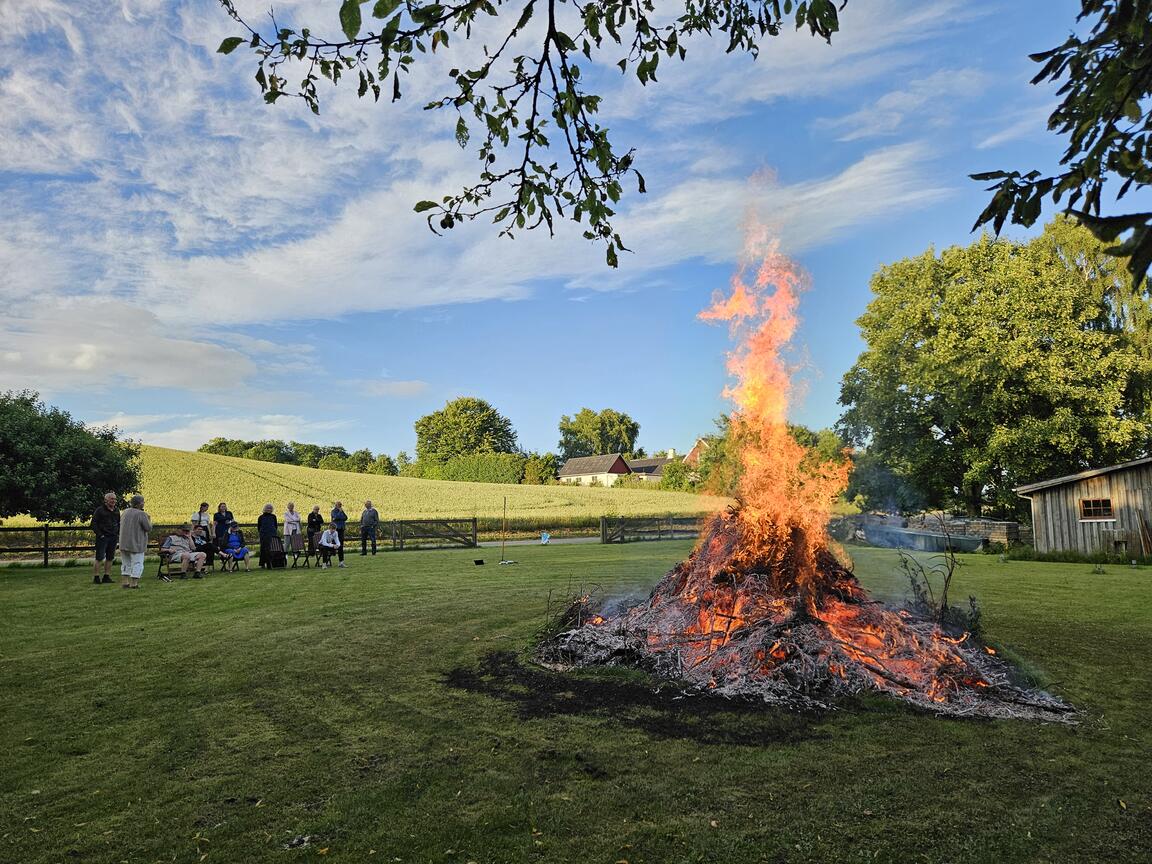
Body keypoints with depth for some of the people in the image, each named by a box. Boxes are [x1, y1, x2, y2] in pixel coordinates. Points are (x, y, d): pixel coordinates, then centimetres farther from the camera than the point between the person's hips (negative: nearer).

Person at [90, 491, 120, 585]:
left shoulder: (116, 511, 13)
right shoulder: (100, 510, -5)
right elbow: (94, 523, -7)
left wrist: (118, 534, 12)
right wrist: (100, 534, -13)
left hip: (113, 538, 6)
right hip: (102, 537, -6)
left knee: (110, 558, 8)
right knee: (99, 558, -6)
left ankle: (107, 577, 14)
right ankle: (96, 578, -1)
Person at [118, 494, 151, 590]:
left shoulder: (125, 512, 8)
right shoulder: (141, 514, -15)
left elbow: (121, 525, 21)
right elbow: (148, 529, -13)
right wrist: (149, 520, 5)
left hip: (124, 543, 7)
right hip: (136, 544, -7)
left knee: (126, 563, 17)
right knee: (137, 563, 2)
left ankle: (124, 582, 16)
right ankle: (134, 583, 0)